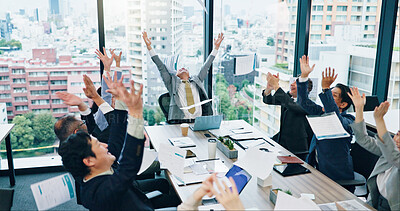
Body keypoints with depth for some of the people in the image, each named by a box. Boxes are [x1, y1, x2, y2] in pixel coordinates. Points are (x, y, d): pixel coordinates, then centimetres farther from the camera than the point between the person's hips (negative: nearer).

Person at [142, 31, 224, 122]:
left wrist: (216, 47, 29)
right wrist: (149, 46, 9)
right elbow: (161, 66, 14)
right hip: (179, 120, -2)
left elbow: (206, 66, 28)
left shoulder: (196, 81, 25)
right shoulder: (173, 81, 19)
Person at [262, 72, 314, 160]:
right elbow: (268, 100, 6)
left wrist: (276, 85, -33)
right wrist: (269, 88, -18)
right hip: (281, 142, 7)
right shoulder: (287, 96, 9)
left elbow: (292, 105, -34)